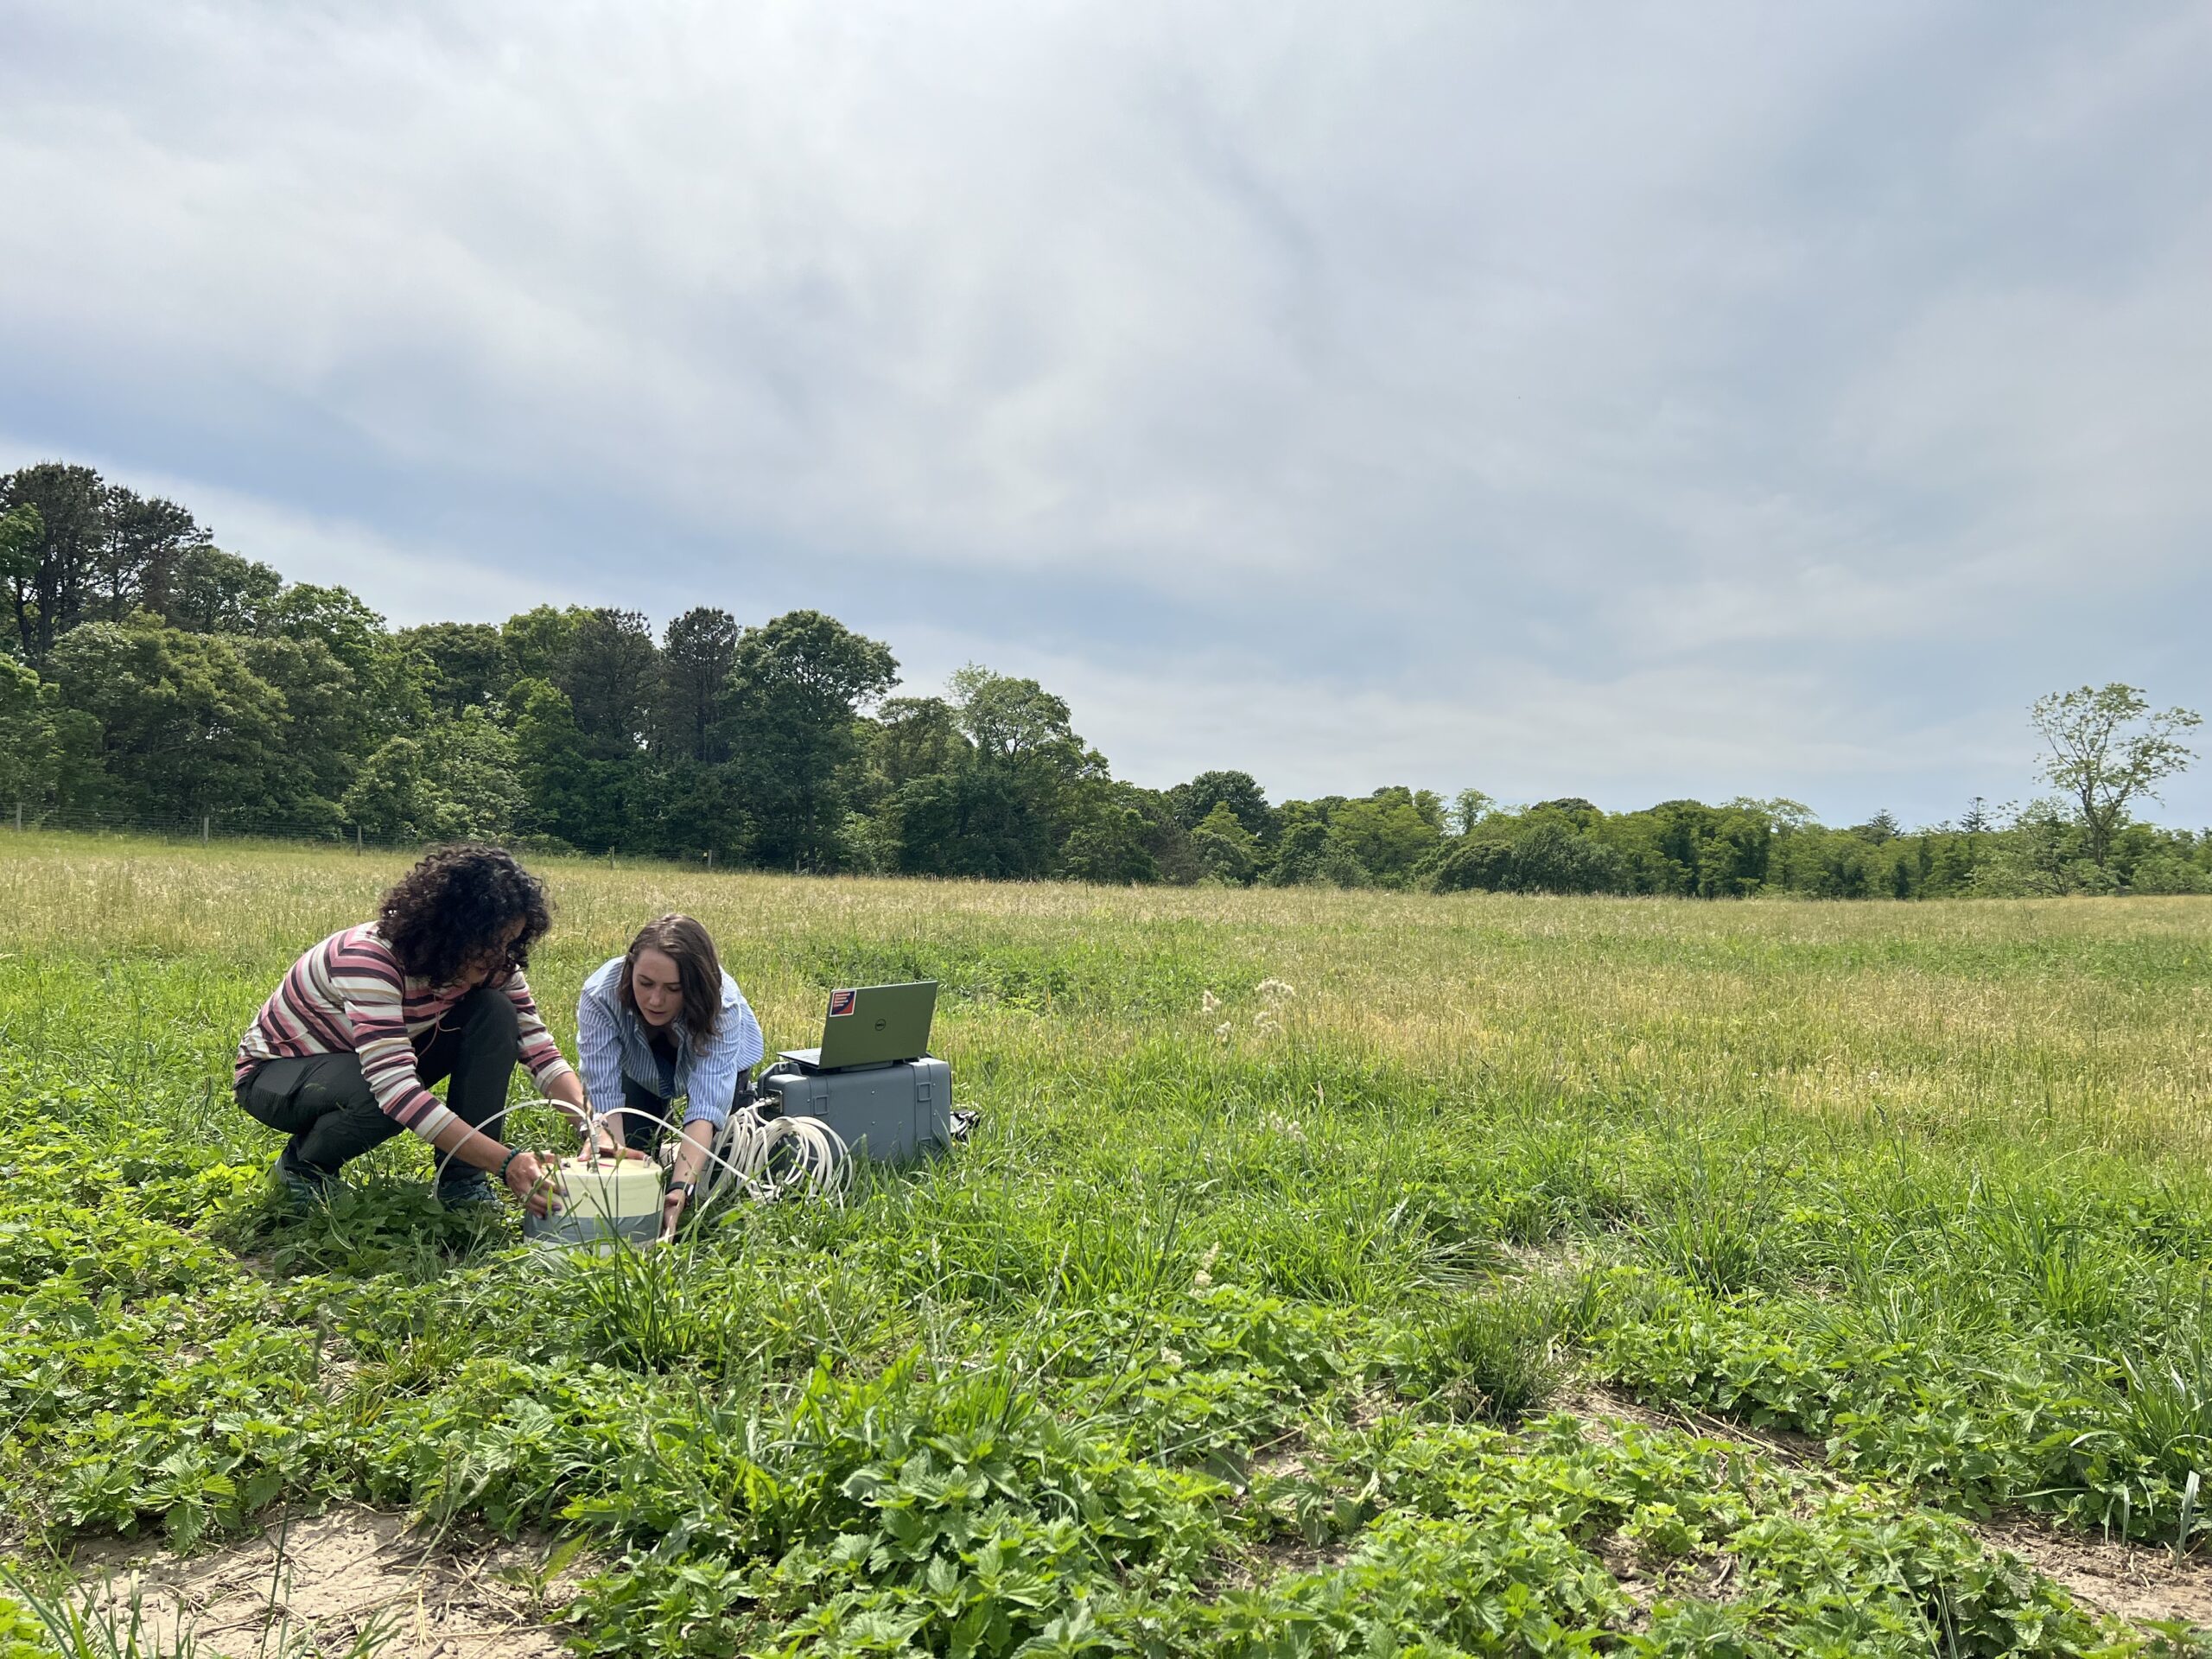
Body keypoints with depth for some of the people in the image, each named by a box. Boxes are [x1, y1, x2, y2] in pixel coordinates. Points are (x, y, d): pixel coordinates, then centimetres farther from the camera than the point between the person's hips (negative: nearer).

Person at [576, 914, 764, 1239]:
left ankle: (744, 1093, 17)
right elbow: (603, 1094, -40)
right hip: (639, 1073, 1)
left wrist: (680, 1190, -61)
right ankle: (660, 1117, 21)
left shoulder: (722, 1005, -41)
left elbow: (706, 1108, -48)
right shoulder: (600, 995, -38)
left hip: (714, 1058, -1)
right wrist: (610, 1145, -59)